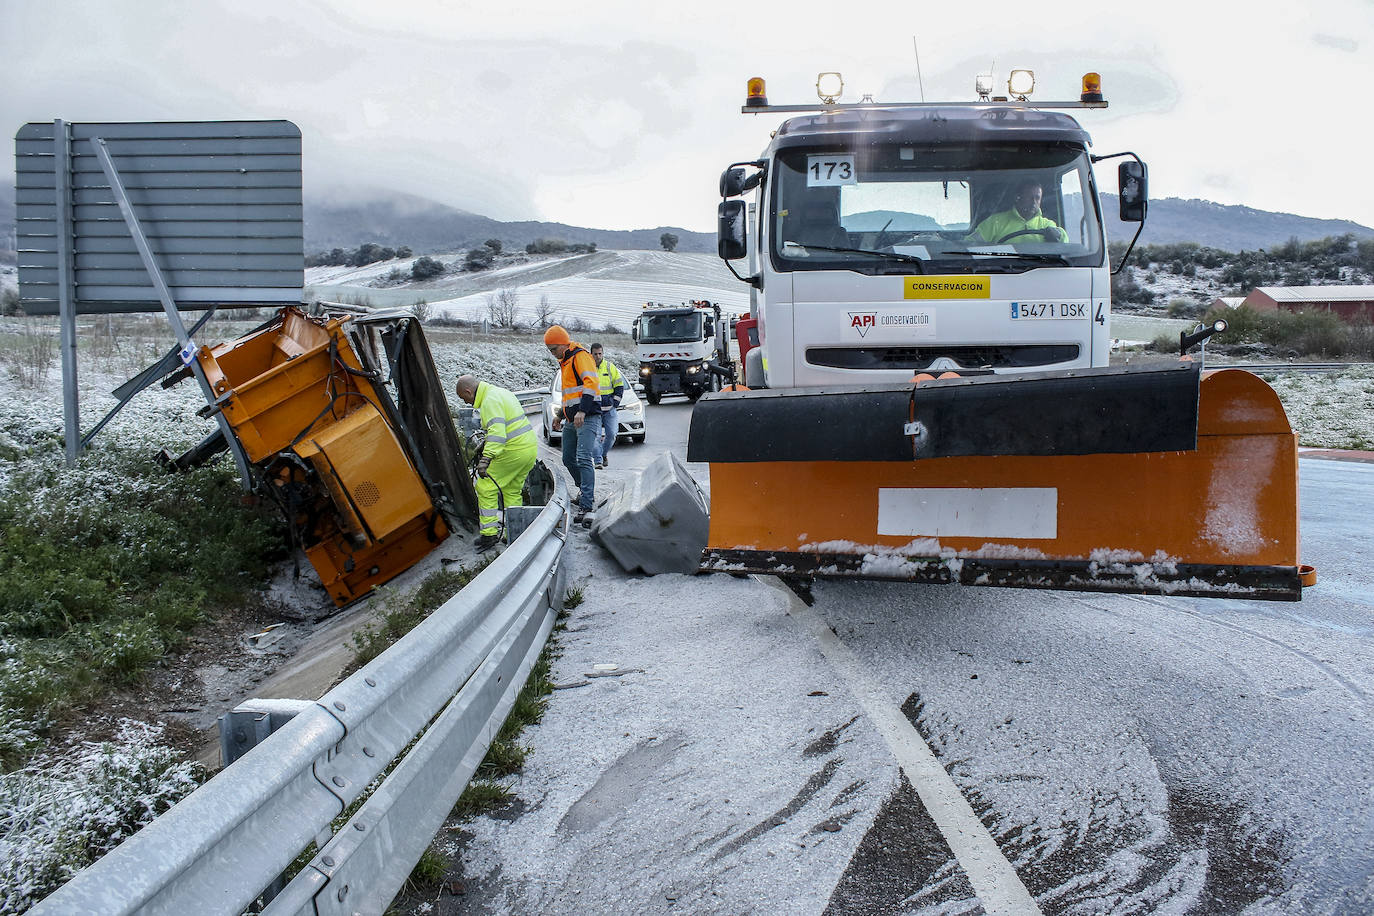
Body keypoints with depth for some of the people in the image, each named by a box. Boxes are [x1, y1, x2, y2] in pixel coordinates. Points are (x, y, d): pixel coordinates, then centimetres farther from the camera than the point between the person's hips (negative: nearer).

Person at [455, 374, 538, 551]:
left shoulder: (490, 401, -15)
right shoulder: (502, 392, 17)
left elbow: (497, 430, -28)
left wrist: (486, 458, -35)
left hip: (514, 451, -10)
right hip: (531, 448, 10)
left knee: (486, 487, -3)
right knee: (512, 491, 19)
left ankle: (489, 533, -3)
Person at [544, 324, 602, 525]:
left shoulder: (581, 356, -8)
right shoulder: (565, 362, 23)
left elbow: (591, 383, -22)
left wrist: (582, 411, -30)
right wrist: (560, 416, 29)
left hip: (587, 418, -10)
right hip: (572, 419, 10)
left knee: (584, 459, -18)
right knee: (568, 459, 15)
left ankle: (586, 507, -24)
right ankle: (586, 491, 35)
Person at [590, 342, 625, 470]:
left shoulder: (610, 367, 4)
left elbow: (619, 385, 10)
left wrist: (616, 401, 0)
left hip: (609, 408, 1)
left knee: (611, 434, -4)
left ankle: (604, 453, 21)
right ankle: (598, 460, -9)